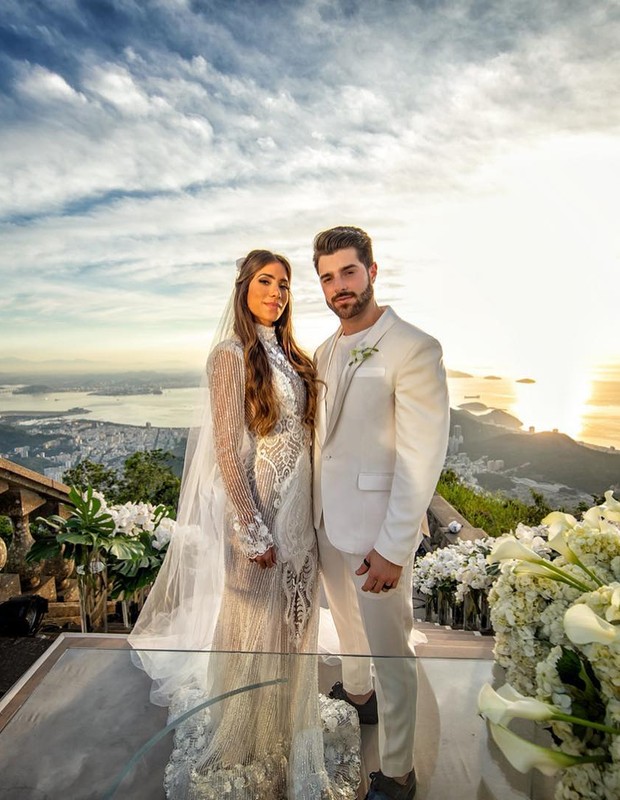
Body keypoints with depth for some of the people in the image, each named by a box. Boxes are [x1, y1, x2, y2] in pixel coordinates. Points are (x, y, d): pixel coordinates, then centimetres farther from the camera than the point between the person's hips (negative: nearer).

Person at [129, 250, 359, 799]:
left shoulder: (290, 356, 9)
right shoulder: (232, 355, -13)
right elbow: (226, 451, -16)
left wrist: (305, 516, 10)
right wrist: (253, 533, -16)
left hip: (298, 508, 7)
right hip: (254, 507, -7)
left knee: (290, 620, 22)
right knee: (252, 629, 12)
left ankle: (287, 716, 49)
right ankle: (246, 743, 39)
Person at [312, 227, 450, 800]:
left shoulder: (414, 349, -16)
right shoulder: (325, 353, 8)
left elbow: (422, 458, -19)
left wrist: (392, 548, -18)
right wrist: (314, 506, 10)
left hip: (377, 528, -7)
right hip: (327, 517, 7)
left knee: (389, 650, 10)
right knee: (347, 623, 28)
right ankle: (357, 695, 56)